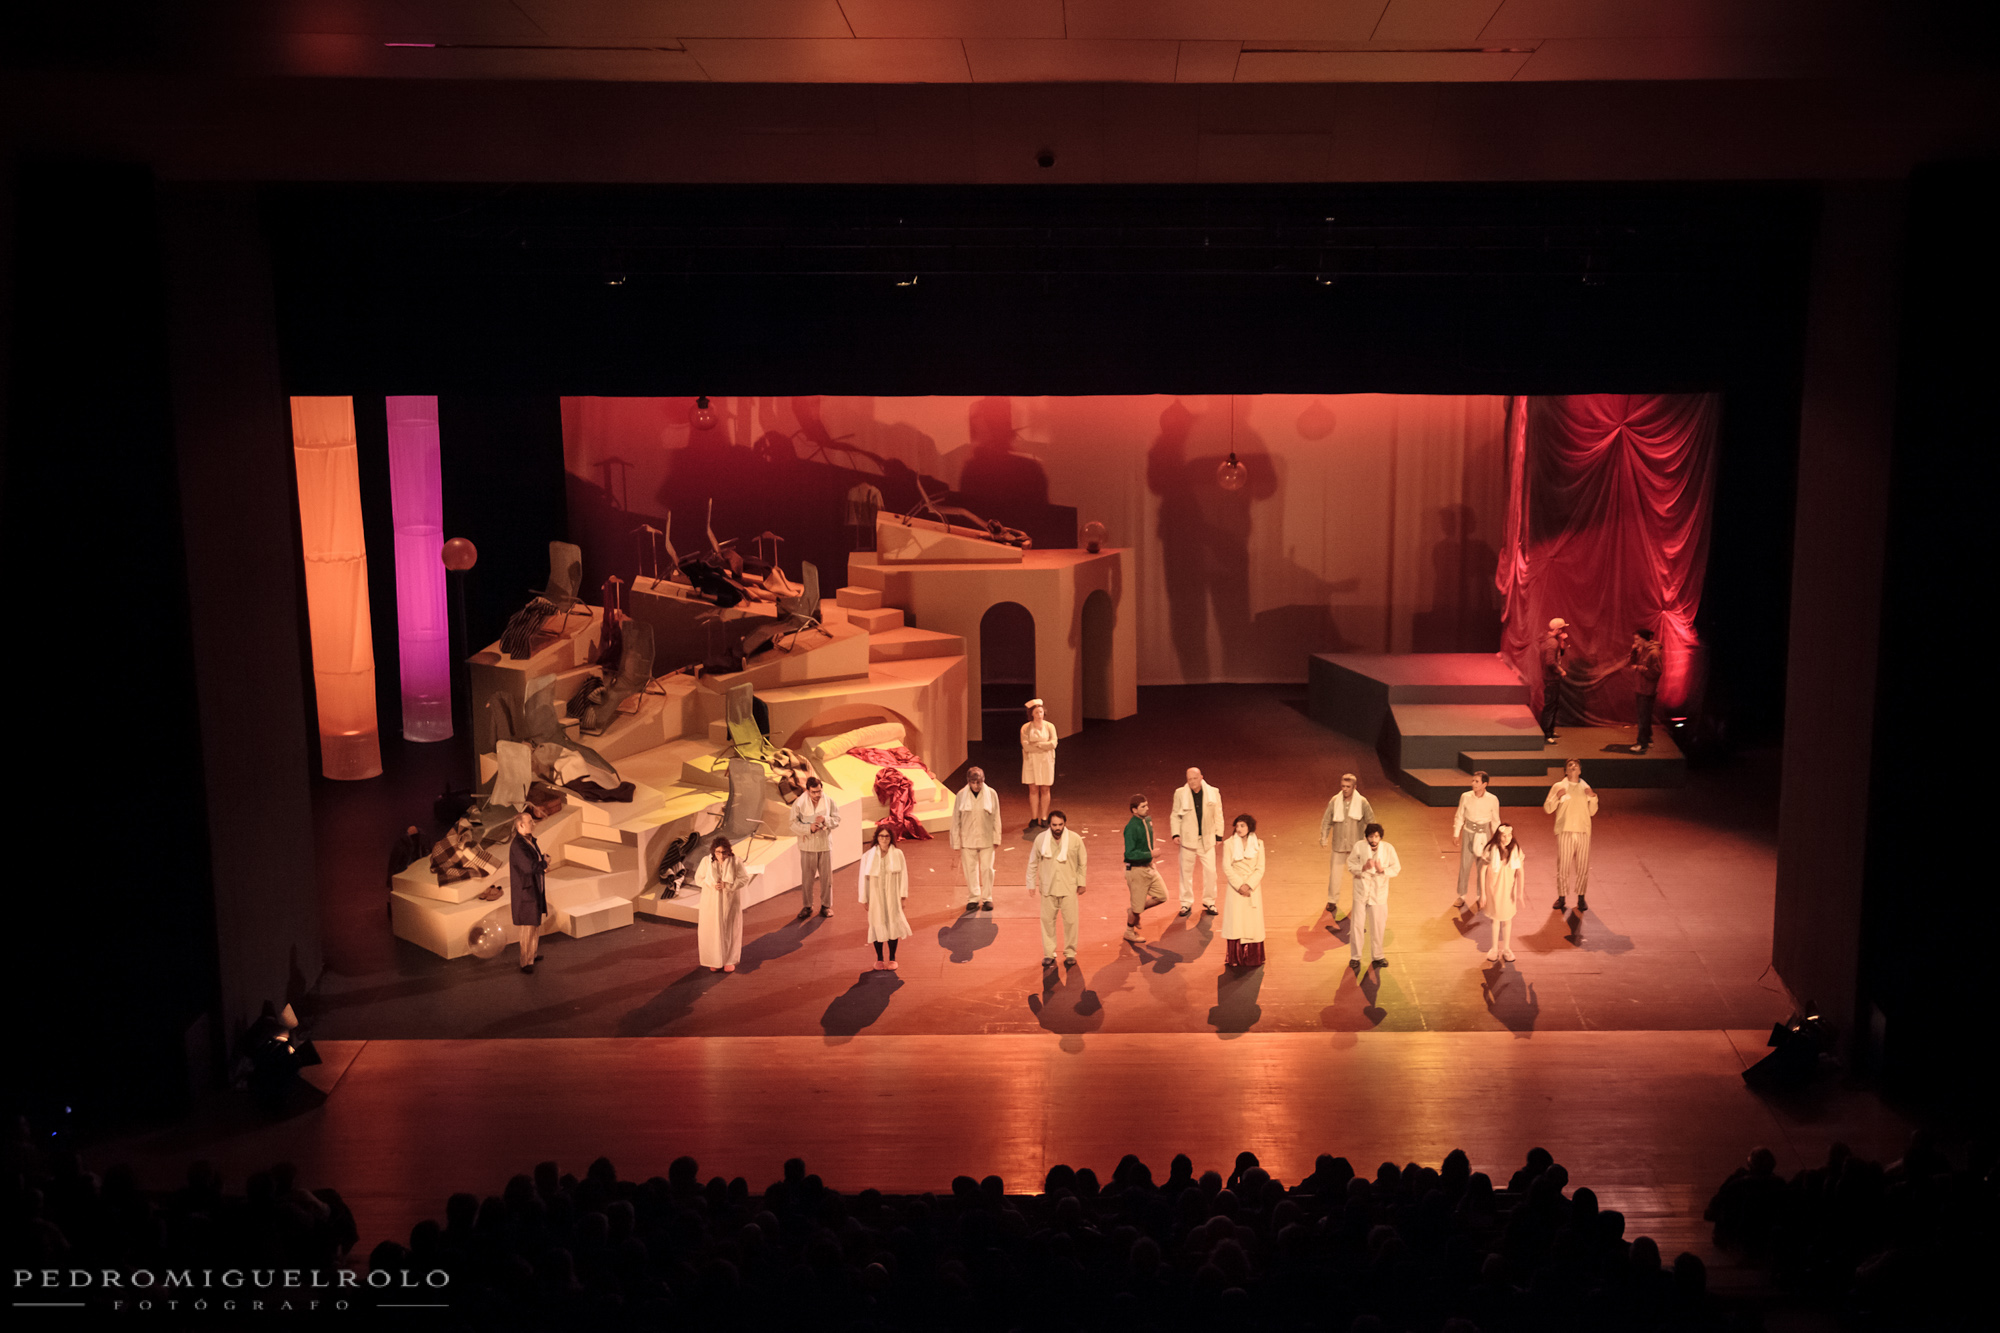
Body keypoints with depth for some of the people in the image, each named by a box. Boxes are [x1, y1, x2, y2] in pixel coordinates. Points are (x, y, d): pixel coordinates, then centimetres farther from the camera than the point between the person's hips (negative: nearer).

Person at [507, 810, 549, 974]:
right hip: (526, 891, -10)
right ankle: (526, 962, 2)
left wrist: (541, 866, -5)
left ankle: (534, 954, 33)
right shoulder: (518, 845, -22)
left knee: (536, 923, 19)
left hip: (536, 889, 10)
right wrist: (544, 863, -13)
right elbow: (529, 866, -30)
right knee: (528, 927, -5)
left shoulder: (531, 841, 9)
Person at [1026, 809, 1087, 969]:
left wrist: (1081, 883, 7)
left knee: (1070, 921, 1)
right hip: (1048, 888, 1)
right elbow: (1032, 863, 7)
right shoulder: (1040, 839, -3)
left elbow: (1082, 863, 7)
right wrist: (1031, 883, 6)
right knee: (1047, 920, 3)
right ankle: (1049, 954, 14)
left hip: (1069, 888, -1)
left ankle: (1070, 953, 14)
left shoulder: (1075, 839, -4)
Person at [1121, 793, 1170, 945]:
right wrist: (1150, 854, -26)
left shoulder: (1148, 821, 3)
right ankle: (1130, 932, 27)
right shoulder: (1131, 827, -24)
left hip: (1149, 867, 8)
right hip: (1136, 870, -8)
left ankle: (1134, 911, 26)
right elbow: (1130, 854, -27)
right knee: (1138, 904, 4)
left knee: (1162, 896, 8)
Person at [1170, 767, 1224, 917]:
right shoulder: (1180, 793, -2)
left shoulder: (1213, 793, -1)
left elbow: (1218, 815, 5)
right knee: (1186, 871, 6)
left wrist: (1219, 835, 4)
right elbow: (1175, 816, 6)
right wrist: (1175, 834, -4)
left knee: (1210, 871, 0)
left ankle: (1209, 902, 16)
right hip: (1188, 838, 0)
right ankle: (1186, 903, 18)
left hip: (1207, 839, 0)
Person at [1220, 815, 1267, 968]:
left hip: (1253, 889, 1)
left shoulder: (1258, 844, 3)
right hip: (1235, 889, -1)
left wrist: (1249, 885, -14)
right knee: (1235, 921, -2)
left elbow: (1260, 868, -1)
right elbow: (1227, 867, -5)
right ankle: (1235, 958, 4)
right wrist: (1239, 885, -14)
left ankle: (1253, 958, 11)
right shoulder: (1229, 844, 0)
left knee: (1253, 921, 2)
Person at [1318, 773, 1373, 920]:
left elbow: (1370, 822, 0)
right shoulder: (1334, 801, -5)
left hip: (1356, 846, -1)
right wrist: (1323, 838, -4)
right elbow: (1326, 821, 2)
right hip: (1338, 845, 1)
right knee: (1334, 873, 2)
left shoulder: (1362, 802, -8)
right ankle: (1332, 901, 17)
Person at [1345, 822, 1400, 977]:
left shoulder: (1388, 849, -10)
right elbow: (1350, 866, -4)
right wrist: (1363, 868, -24)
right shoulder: (1359, 847, -10)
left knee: (1378, 927, 9)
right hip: (1361, 892, 0)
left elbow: (1396, 869, -3)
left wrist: (1383, 870, -23)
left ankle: (1377, 957, 27)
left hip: (1379, 893, 0)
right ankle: (1356, 957, 18)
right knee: (1358, 926, 4)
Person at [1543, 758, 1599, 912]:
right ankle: (1561, 897, 9)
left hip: (1583, 832, 2)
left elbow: (1592, 812, 17)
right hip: (1565, 831, -2)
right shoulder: (1558, 787, 7)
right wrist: (1557, 797, -13)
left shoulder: (1585, 788, 15)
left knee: (1583, 867, 1)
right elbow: (1547, 809, 3)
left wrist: (1593, 798, 1)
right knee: (1562, 866, -3)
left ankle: (1581, 898, 12)